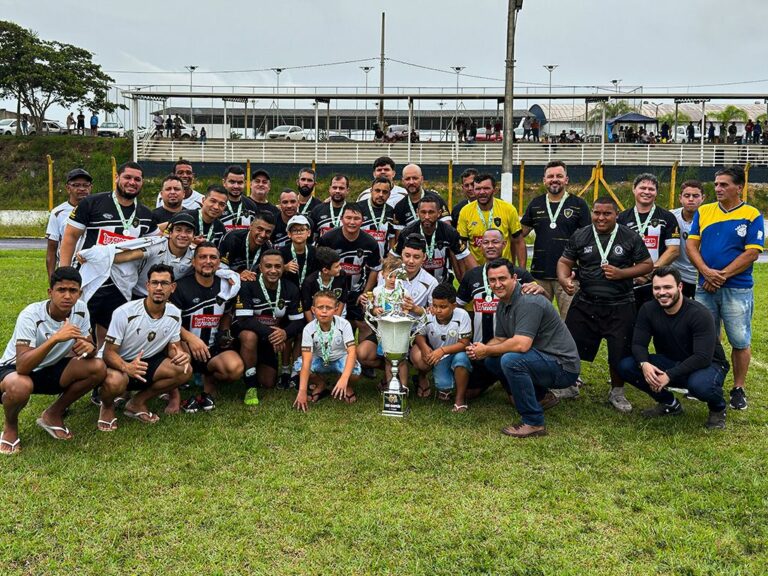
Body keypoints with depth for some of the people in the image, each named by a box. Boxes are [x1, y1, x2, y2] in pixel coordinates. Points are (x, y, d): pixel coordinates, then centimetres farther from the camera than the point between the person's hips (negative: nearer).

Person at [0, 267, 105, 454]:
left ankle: (53, 415, 4)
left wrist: (89, 348, -29)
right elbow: (22, 366, -37)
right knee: (20, 387, -40)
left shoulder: (80, 309, -14)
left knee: (98, 368, -19)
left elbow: (87, 345, -4)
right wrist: (55, 338, -49)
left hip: (51, 369, 5)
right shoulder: (31, 316, -28)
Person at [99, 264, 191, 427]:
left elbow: (173, 347, 4)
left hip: (147, 362, 5)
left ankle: (138, 403, 1)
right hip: (117, 363, -5)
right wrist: (127, 367, -44)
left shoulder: (174, 314, -7)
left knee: (185, 370, -18)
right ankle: (107, 406, 0)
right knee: (115, 381, -39)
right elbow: (109, 353, -20)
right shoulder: (125, 313, -22)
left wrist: (180, 354, -23)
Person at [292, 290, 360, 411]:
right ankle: (321, 385, 4)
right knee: (299, 366, -27)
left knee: (354, 371, -35)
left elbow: (352, 352, -33)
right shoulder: (308, 329, -22)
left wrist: (344, 379, -49)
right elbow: (306, 360, -30)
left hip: (340, 359, -2)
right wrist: (302, 391, -39)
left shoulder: (344, 325, -24)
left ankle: (347, 386, 4)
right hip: (320, 361, 2)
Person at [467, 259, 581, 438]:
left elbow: (521, 344, -32)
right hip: (541, 359, 10)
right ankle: (538, 396, 21)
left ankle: (534, 422, -16)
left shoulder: (528, 302, -23)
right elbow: (500, 339, 13)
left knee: (511, 360, -30)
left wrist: (486, 350, -18)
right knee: (491, 360, 7)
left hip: (563, 367, -10)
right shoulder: (503, 304, 8)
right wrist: (480, 350, -9)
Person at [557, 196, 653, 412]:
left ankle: (617, 393, 27)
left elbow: (647, 264, 2)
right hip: (584, 304, 2)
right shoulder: (580, 236, 2)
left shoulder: (630, 237, -2)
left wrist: (622, 273, -14)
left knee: (620, 352, 3)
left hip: (620, 307, -1)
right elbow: (564, 262, 5)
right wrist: (564, 280, -16)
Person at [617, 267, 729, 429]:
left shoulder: (699, 314, -24)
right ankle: (669, 404, 7)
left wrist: (669, 375, -37)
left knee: (700, 384, -41)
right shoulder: (648, 310, -10)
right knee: (626, 366, -17)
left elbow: (703, 357, -29)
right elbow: (638, 344, -11)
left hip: (708, 365, -5)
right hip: (671, 362, 5)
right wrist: (644, 364, -34)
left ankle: (718, 409, -1)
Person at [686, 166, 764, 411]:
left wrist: (722, 276, -15)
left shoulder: (752, 215, -4)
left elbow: (752, 253, -10)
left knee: (740, 341, 3)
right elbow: (691, 244, 1)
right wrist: (706, 272, -14)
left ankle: (738, 390, 16)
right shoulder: (703, 211, 6)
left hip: (738, 289, -3)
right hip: (705, 287, 3)